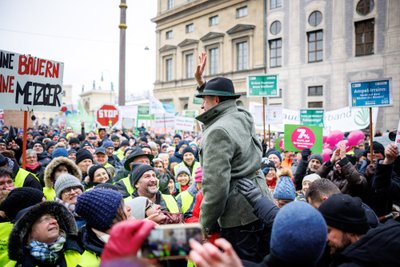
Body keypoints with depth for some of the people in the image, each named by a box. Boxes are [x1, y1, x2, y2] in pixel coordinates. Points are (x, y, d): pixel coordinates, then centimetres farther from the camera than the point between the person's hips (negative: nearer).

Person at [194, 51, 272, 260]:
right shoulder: (243, 117, 7)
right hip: (260, 210, 9)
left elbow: (216, 187, -24)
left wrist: (205, 226, -11)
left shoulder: (218, 132, -19)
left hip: (239, 219, -9)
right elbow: (218, 115, 31)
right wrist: (201, 83, 26)